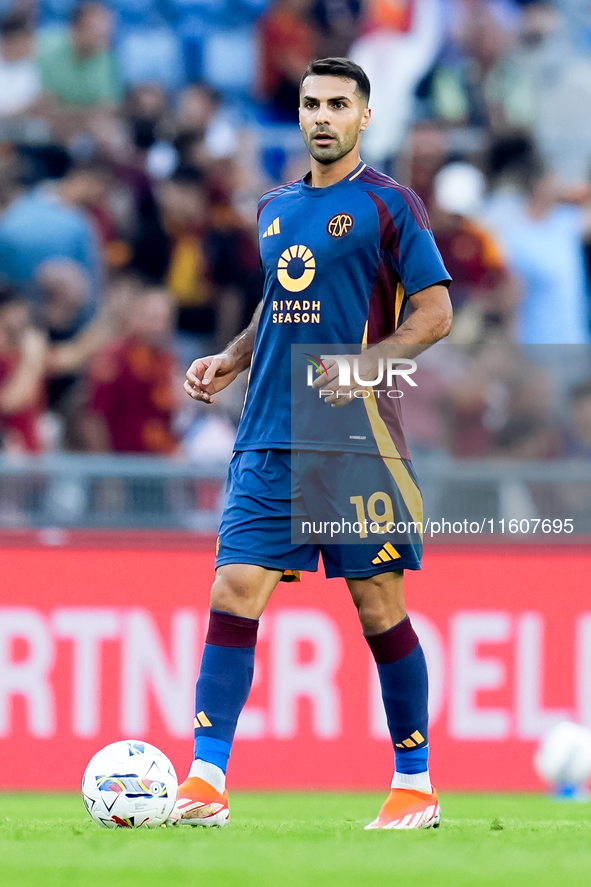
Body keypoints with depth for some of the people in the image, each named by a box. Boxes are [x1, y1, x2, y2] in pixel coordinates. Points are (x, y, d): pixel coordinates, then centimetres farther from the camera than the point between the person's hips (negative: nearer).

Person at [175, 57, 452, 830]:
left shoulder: (388, 204, -2)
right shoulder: (276, 209, 16)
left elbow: (435, 311, -5)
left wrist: (368, 361, -19)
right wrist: (230, 360, 9)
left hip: (355, 440, -5)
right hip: (269, 440, 5)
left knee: (379, 607, -1)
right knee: (233, 592, -6)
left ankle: (416, 787, 11)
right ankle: (205, 785, -9)